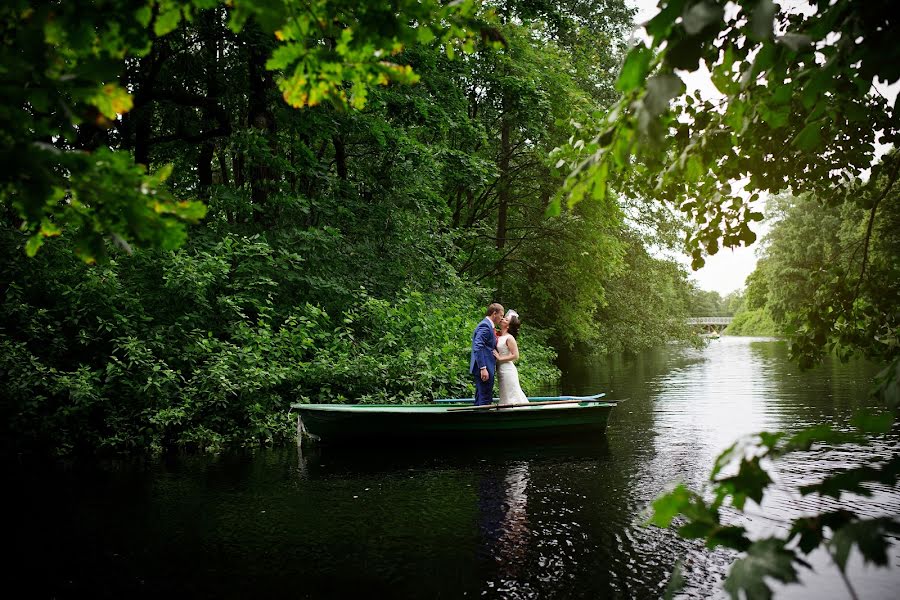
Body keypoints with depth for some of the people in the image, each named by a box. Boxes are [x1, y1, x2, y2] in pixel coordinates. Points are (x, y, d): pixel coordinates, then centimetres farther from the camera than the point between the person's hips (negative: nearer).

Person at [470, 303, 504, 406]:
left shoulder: (487, 325, 19)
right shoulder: (485, 326, -13)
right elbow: (478, 348, -22)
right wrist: (483, 368, -26)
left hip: (484, 368, 11)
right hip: (484, 369, -11)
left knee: (480, 399, 14)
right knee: (485, 398, -9)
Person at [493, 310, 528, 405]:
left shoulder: (509, 338, -14)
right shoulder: (498, 336, 8)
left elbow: (515, 356, -17)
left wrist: (500, 358, -16)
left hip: (507, 370, -8)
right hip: (501, 370, 8)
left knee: (511, 395, -3)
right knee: (506, 396, 13)